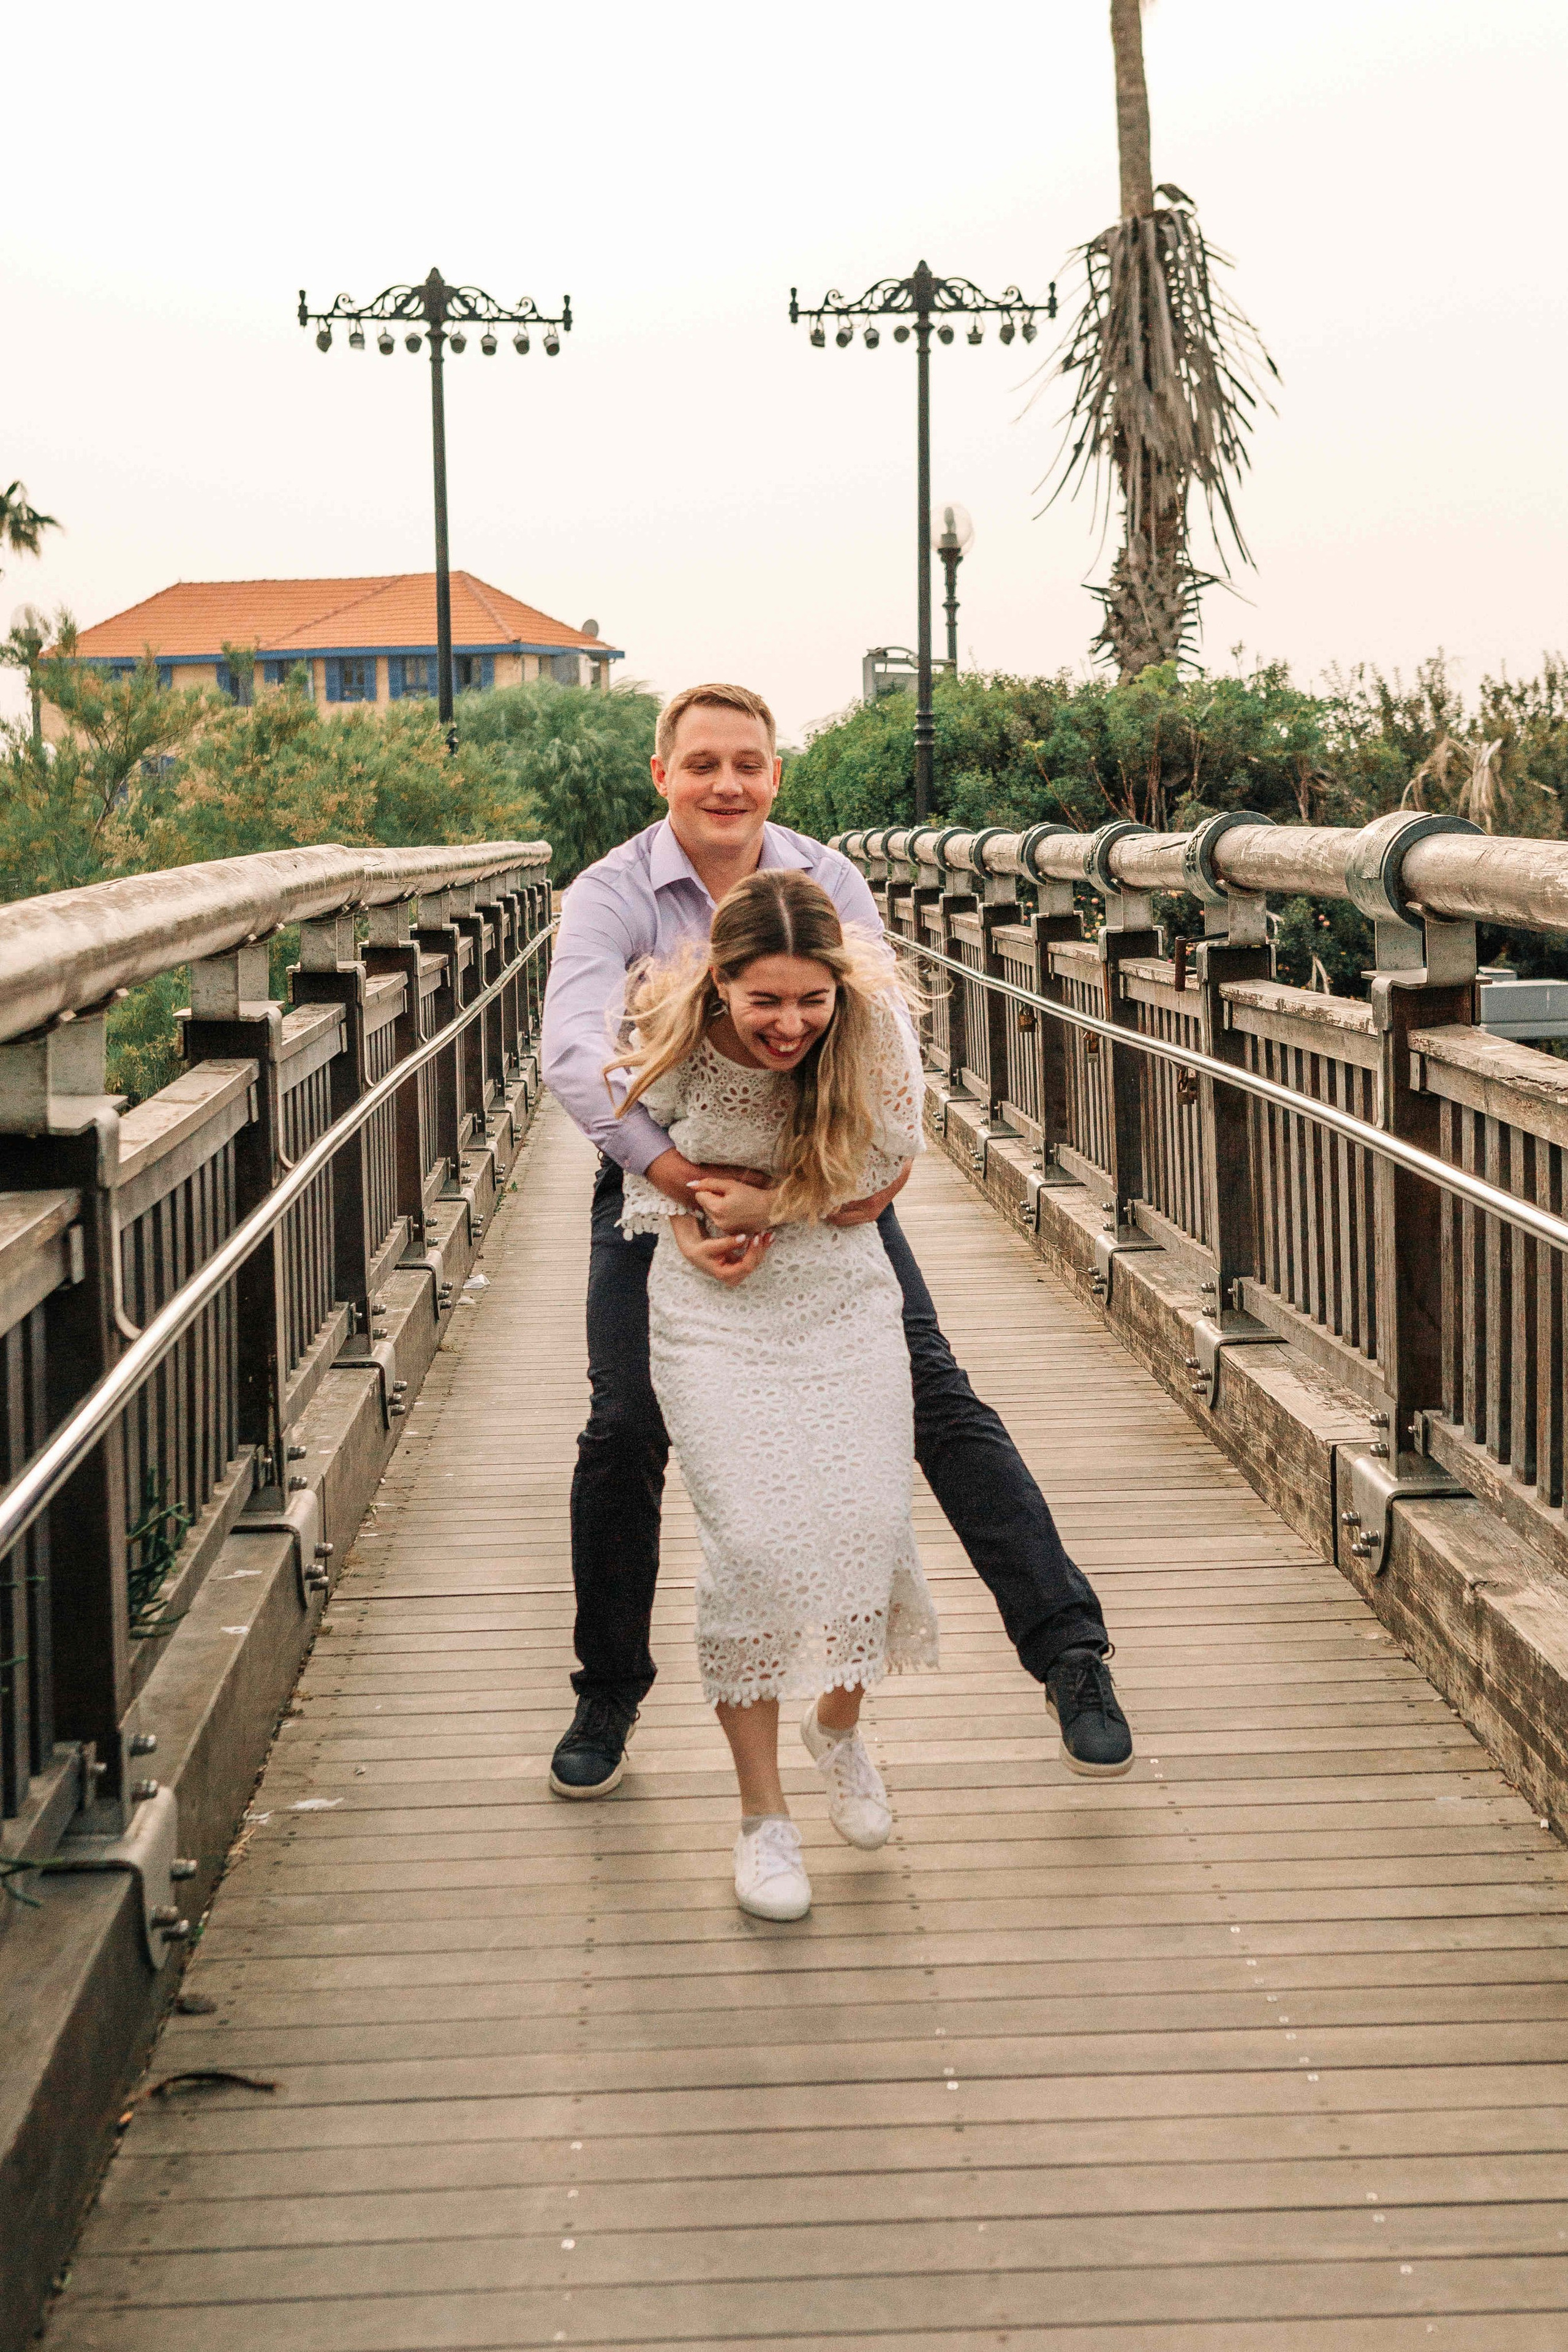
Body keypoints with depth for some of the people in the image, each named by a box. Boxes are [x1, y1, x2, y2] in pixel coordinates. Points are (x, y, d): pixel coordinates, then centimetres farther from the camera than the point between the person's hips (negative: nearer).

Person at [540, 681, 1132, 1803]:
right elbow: (575, 1048, -28)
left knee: (938, 1401, -5)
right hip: (662, 1185, -1)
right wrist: (670, 1167, -43)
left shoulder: (828, 882, -5)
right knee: (624, 1436, -4)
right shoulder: (612, 896, -13)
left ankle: (1070, 1652, 2)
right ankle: (607, 1698, 16)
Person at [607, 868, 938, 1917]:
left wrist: (772, 1203, -16)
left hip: (846, 1299, 2)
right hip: (716, 1314, -1)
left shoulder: (873, 1024, -20)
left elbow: (889, 1154, -8)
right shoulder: (679, 1045, -20)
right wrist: (681, 1225, -14)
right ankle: (763, 1814, 2)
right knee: (752, 1543, -12)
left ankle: (840, 1724, 27)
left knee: (868, 1523, -6)